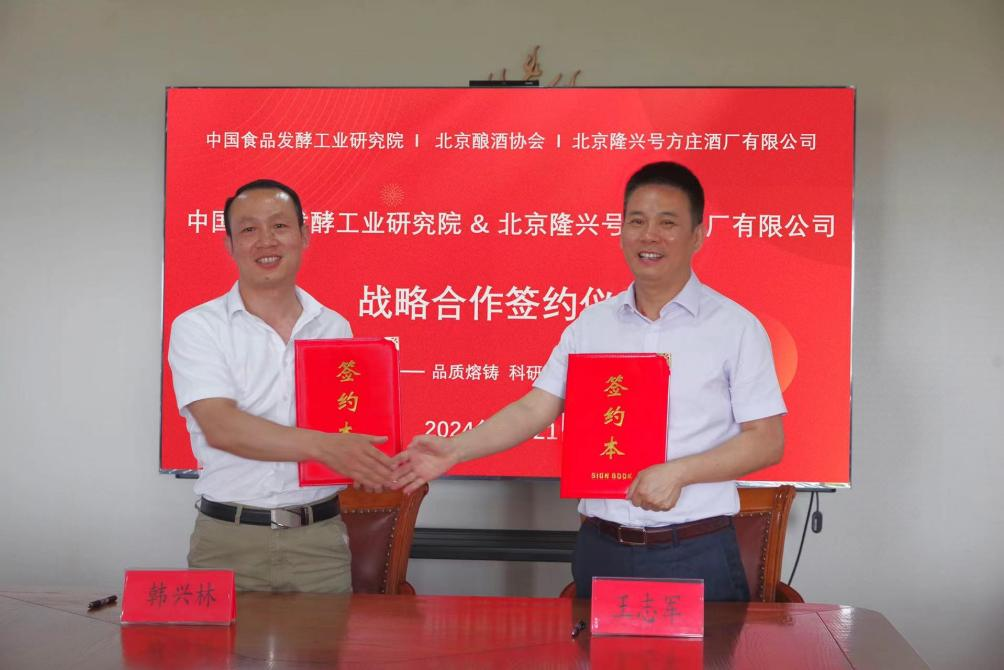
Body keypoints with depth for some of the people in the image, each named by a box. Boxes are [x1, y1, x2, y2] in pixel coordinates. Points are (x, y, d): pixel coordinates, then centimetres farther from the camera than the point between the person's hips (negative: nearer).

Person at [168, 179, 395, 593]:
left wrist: (368, 463, -10)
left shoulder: (334, 328, 10)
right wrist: (323, 446, -24)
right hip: (228, 542, -2)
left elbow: (353, 421, 14)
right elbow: (220, 426, -14)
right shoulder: (198, 327, -1)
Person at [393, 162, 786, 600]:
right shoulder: (591, 325, 7)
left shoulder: (735, 327, -4)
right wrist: (454, 450, -9)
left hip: (695, 554, -3)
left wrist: (677, 472, -18)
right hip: (601, 549, 3)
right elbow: (535, 409, 5)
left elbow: (767, 442, -6)